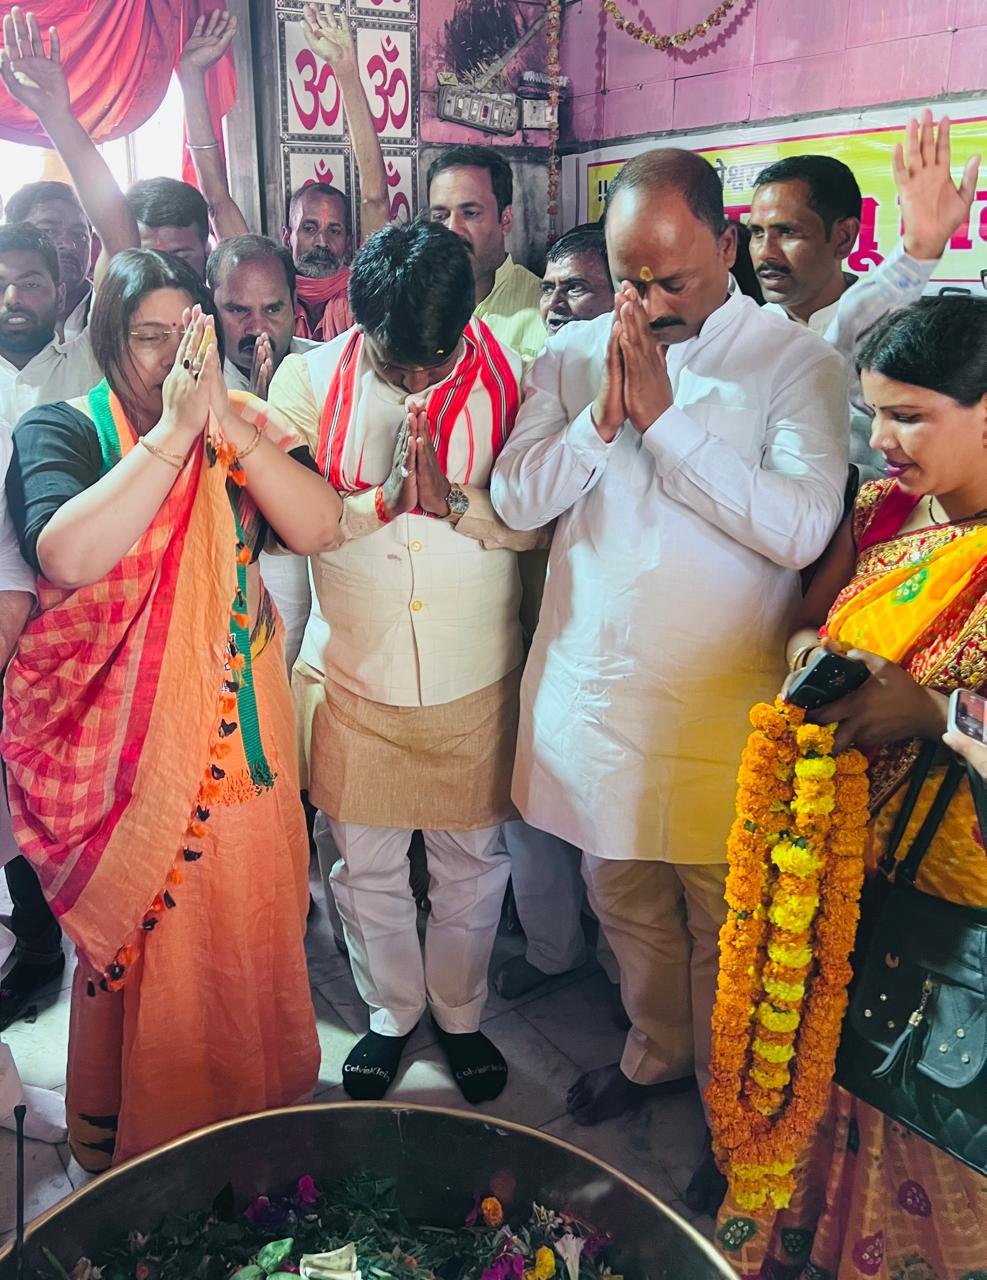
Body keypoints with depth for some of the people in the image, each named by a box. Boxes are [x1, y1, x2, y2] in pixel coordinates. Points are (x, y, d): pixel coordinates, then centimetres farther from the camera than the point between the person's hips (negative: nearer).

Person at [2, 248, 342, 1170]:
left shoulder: (245, 426, 3)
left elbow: (318, 526, -12)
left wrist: (224, 420, -21)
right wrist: (173, 429, -25)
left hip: (236, 723, 3)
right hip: (117, 732, -3)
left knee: (246, 919, 14)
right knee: (131, 930, 11)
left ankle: (254, 1113, 40)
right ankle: (127, 1144, 36)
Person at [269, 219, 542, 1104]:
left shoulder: (510, 380, -8)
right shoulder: (310, 379, -6)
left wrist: (453, 502, -25)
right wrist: (382, 498, -25)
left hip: (474, 677, 0)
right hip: (354, 673, 1)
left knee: (471, 858, 15)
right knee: (367, 862, 15)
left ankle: (461, 1013, 40)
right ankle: (392, 1010, 41)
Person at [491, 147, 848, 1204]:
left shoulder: (796, 361, -7)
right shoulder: (573, 352, 4)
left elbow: (802, 528, -20)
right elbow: (515, 500, -2)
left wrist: (664, 415, -20)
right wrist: (604, 417, -17)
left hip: (718, 701, -3)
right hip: (592, 684, 4)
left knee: (722, 914, 11)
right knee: (623, 897, 20)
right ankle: (655, 1051, 46)